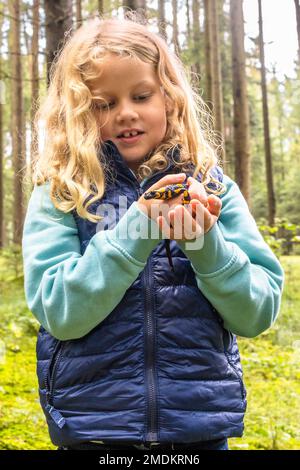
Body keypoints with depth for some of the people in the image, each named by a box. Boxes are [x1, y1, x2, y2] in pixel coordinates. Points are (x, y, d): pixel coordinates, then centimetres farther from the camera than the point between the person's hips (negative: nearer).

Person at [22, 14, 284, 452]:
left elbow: (259, 312, -4)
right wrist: (136, 228, -23)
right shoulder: (58, 196, -4)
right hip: (92, 426, -1)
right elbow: (60, 312, -14)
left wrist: (206, 243, -20)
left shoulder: (212, 187, -1)